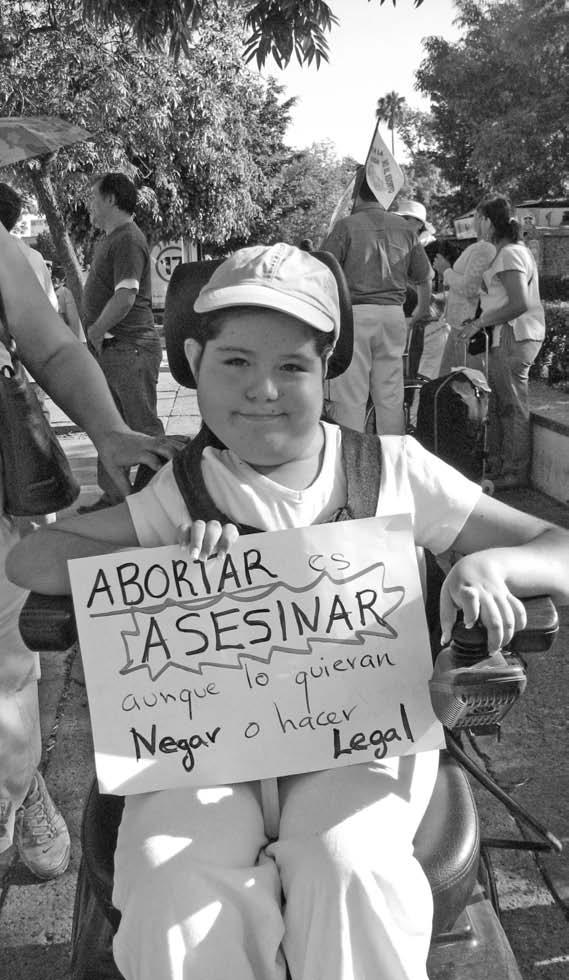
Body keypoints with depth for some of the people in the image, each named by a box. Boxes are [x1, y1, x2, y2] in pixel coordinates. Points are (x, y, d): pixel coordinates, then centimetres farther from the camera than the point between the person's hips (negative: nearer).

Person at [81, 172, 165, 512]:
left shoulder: (128, 239, -14)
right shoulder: (112, 239, 18)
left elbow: (126, 295, -23)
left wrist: (96, 330, -13)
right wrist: (97, 333, 9)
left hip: (130, 347, -10)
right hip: (110, 348, 10)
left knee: (144, 427, -3)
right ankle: (112, 494, 27)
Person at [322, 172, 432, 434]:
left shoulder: (346, 226, -3)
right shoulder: (404, 227, 10)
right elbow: (424, 277, 17)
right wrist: (422, 312, 31)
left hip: (354, 313, -4)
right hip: (393, 314, 4)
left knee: (350, 398, -1)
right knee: (391, 398, 9)